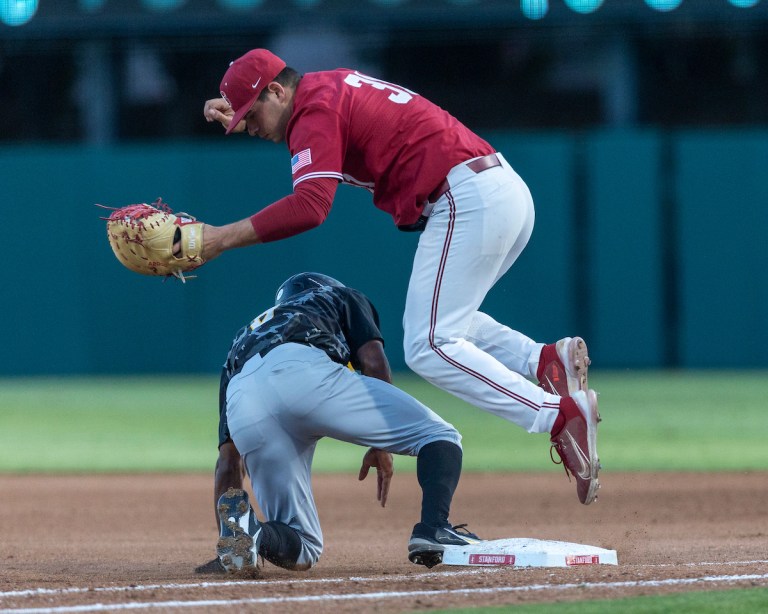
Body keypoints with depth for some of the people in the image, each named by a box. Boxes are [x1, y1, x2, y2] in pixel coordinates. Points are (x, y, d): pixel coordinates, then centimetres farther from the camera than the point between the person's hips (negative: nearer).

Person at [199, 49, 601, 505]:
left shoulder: (316, 107, -6)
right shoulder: (336, 84, 23)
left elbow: (311, 205, -21)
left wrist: (224, 237, -19)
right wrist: (242, 117, 34)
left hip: (467, 200, -10)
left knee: (429, 348, -11)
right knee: (442, 321, 23)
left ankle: (562, 415, -24)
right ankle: (544, 360, 1)